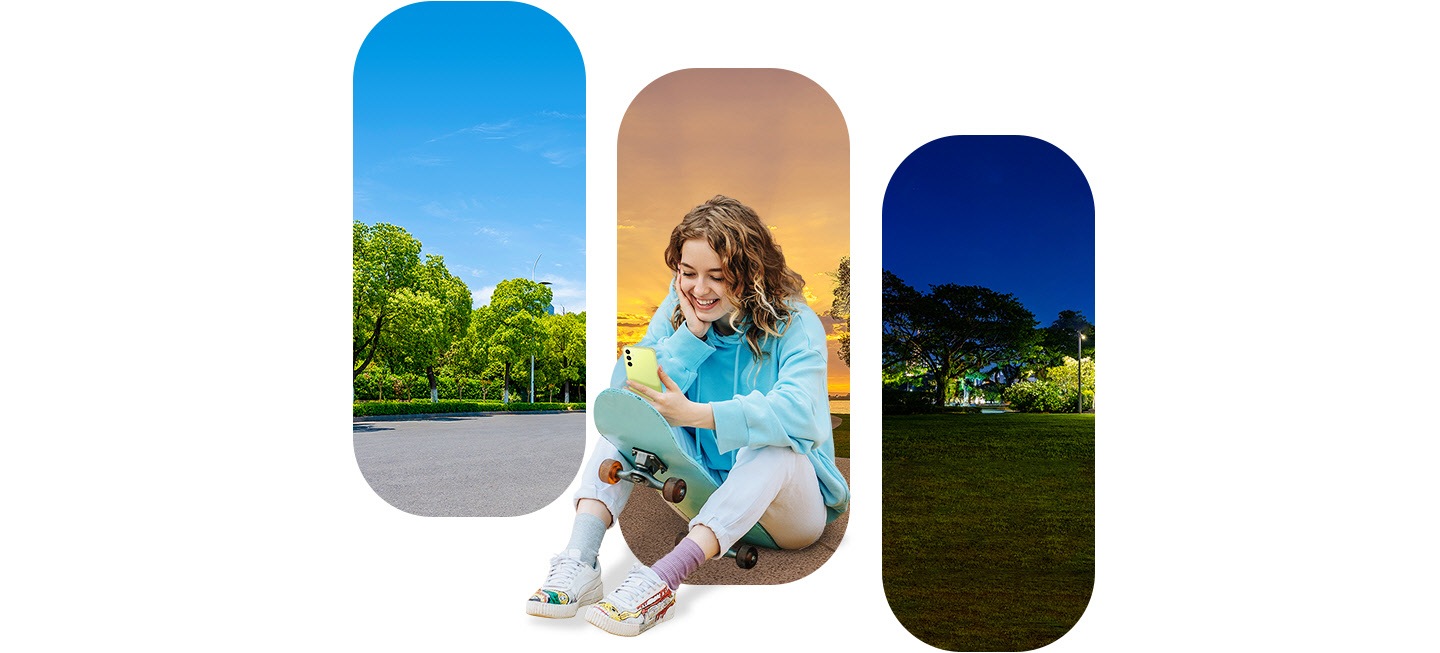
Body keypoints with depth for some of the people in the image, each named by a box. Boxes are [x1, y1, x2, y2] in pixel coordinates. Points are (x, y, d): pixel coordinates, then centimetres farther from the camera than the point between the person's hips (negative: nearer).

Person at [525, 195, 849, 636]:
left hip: (789, 507, -4)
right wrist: (691, 332, -21)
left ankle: (661, 581, -51)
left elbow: (797, 413, -35)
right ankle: (579, 563, -32)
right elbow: (624, 387, -11)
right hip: (702, 493, 4)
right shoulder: (678, 310, -1)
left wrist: (694, 414, -46)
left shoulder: (795, 325, -16)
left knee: (774, 447, -38)